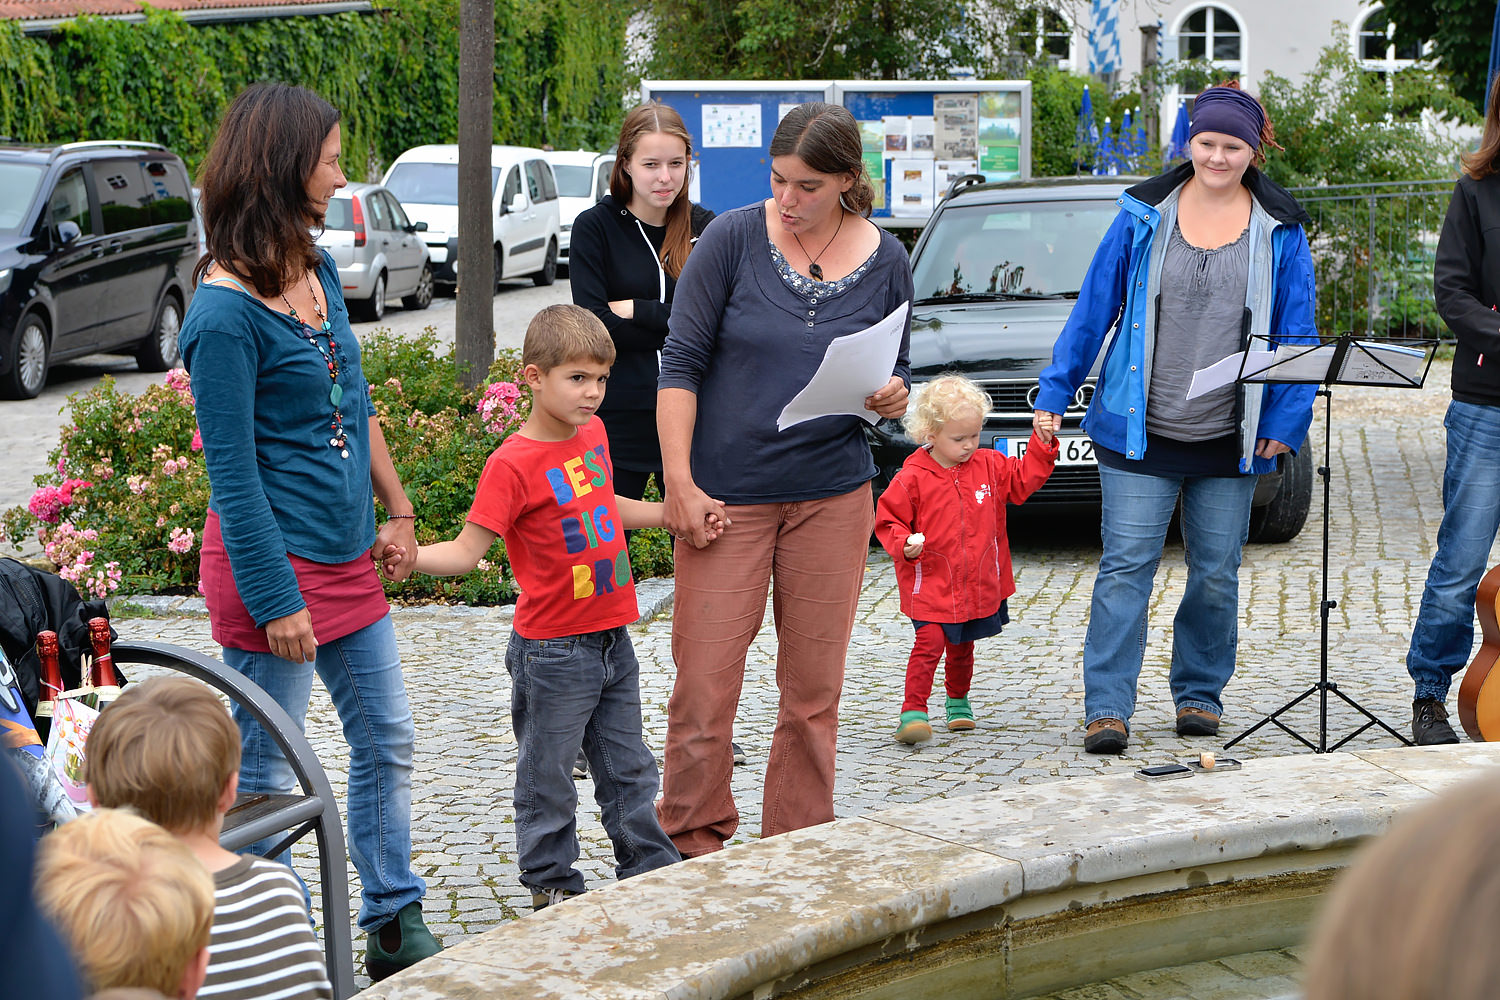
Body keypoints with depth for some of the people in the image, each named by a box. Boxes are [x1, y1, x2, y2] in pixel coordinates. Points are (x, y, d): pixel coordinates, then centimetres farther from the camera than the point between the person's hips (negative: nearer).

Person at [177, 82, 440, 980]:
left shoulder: (319, 271, 6)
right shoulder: (225, 313, -19)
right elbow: (233, 473, -18)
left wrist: (396, 511, 17)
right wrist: (275, 601, -18)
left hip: (347, 554, 9)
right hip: (274, 561, -9)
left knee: (388, 743, 16)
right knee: (264, 773, 4)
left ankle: (396, 929, 30)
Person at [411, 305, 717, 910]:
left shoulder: (593, 433, 5)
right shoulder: (513, 463, -18)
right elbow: (467, 551, -19)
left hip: (612, 636, 7)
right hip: (552, 649, -7)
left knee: (628, 767, 17)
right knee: (547, 772, 6)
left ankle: (649, 867, 28)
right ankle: (550, 880, 21)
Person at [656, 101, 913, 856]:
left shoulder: (884, 260, 3)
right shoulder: (733, 238, -5)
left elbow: (898, 371, 14)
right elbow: (681, 363, -4)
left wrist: (892, 398, -10)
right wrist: (679, 482, -11)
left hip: (833, 495, 3)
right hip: (727, 492, -2)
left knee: (813, 687, 7)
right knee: (704, 681, -4)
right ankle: (692, 840, 12)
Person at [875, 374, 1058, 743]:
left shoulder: (989, 465, 3)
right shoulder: (912, 478, -12)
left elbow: (1022, 481, 13)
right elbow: (888, 521, -8)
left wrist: (1041, 448, 2)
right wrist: (904, 543, -26)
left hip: (978, 584, 5)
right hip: (931, 583, -5)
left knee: (961, 648, 19)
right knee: (929, 643, -17)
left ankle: (957, 700, 40)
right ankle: (913, 711, -13)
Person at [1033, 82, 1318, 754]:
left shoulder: (1279, 230, 4)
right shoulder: (1145, 216, 2)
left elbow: (1297, 331, 7)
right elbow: (1093, 309, 5)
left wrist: (1286, 421, 0)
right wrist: (1053, 395, 2)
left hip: (1230, 443, 1)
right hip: (1139, 433, -1)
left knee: (1216, 574, 9)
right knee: (1126, 567, -6)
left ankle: (1200, 693, 25)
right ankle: (1107, 708, -4)